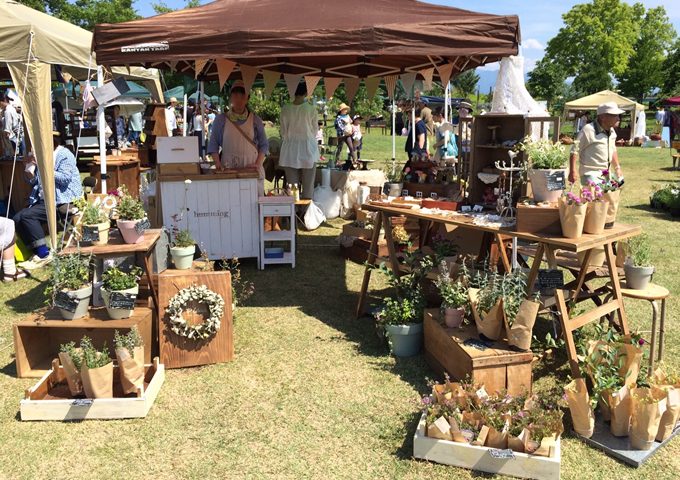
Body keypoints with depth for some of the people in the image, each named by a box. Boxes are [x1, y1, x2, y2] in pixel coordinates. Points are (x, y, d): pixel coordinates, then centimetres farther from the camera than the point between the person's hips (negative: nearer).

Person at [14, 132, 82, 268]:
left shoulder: (64, 155, -7)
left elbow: (64, 178, -20)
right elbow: (33, 181, 19)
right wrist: (28, 166, 2)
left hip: (63, 201, -8)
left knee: (27, 216, -23)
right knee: (17, 219, -7)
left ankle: (43, 254, -16)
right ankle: (38, 252, -2)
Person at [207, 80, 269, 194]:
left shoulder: (255, 120, 10)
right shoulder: (221, 119, 9)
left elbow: (263, 145, 9)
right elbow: (213, 144, 9)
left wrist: (258, 164, -5)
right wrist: (218, 163, -6)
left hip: (251, 169, 0)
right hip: (228, 168, 0)